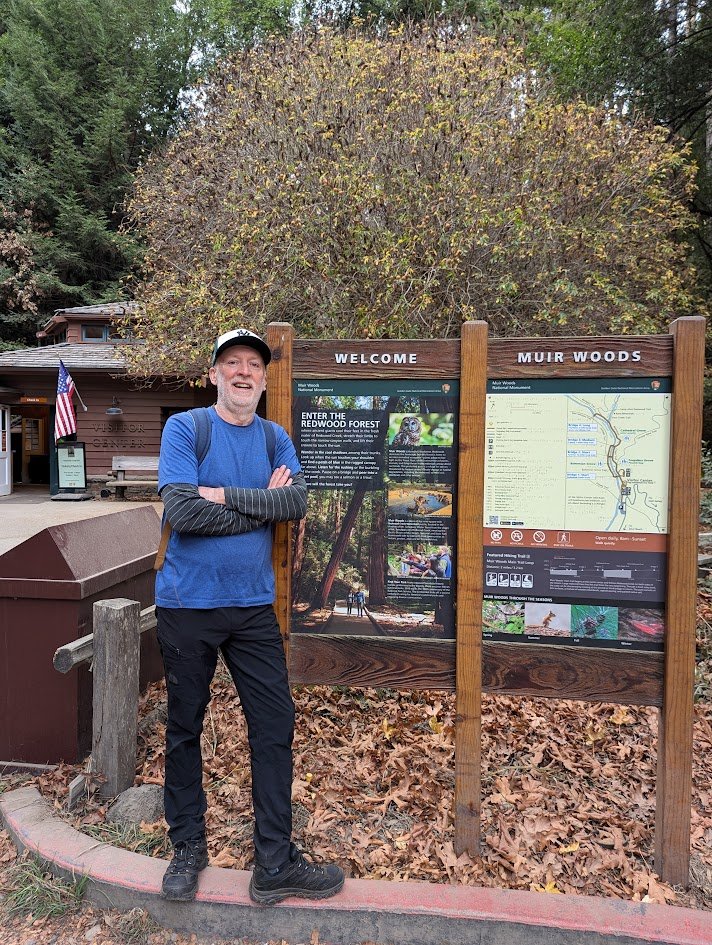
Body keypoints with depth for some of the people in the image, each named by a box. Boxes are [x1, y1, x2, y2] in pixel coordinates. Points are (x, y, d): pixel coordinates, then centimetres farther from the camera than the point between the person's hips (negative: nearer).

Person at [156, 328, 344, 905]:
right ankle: (188, 848, 33)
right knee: (185, 728, 12)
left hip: (254, 606, 3)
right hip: (188, 605, -3)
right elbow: (183, 512, -19)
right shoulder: (184, 429, -5)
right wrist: (265, 505, -12)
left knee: (275, 727, 4)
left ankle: (275, 865, 18)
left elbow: (298, 502, -9)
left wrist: (226, 496, -17)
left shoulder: (275, 439, 7)